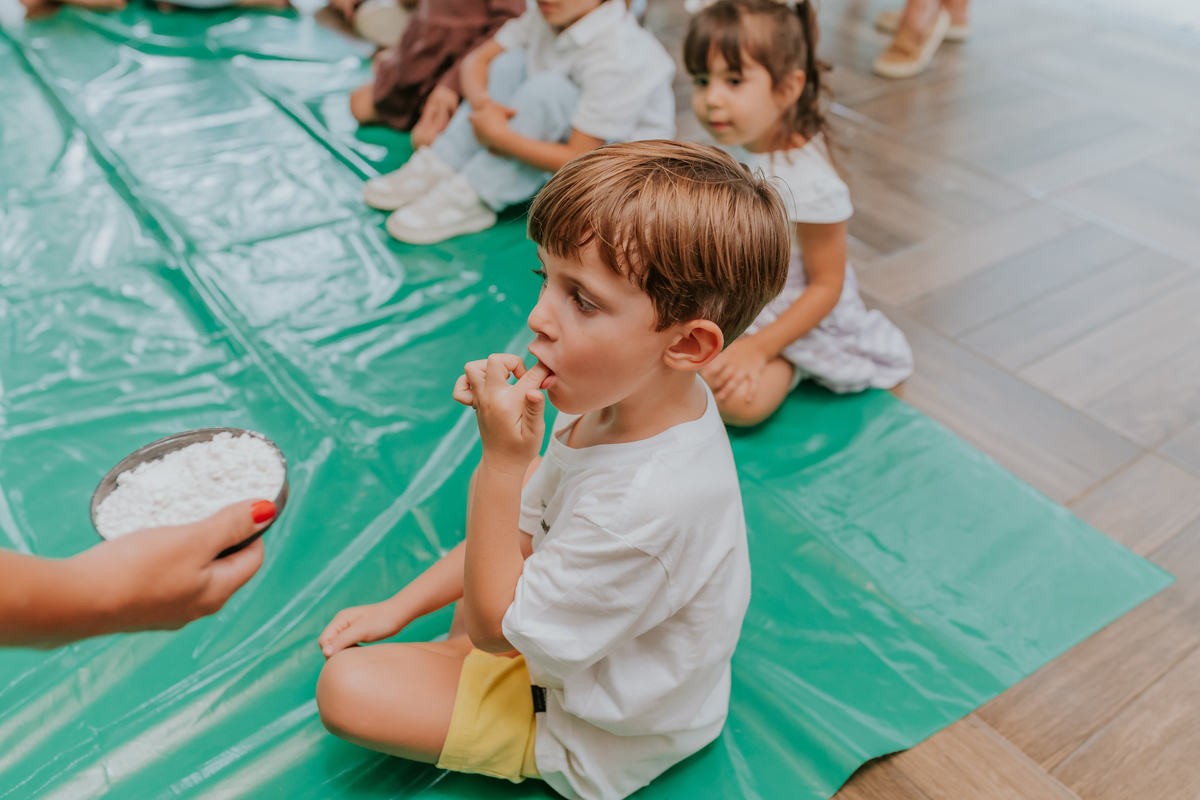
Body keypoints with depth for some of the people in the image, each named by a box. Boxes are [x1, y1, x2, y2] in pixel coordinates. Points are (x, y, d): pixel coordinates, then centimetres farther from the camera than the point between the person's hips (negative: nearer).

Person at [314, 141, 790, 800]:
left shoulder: (652, 501, -43)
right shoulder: (619, 399, -15)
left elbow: (495, 627, -27)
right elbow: (528, 525, -1)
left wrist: (502, 460, -34)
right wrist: (398, 608, -1)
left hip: (595, 746, -8)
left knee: (346, 687, -11)